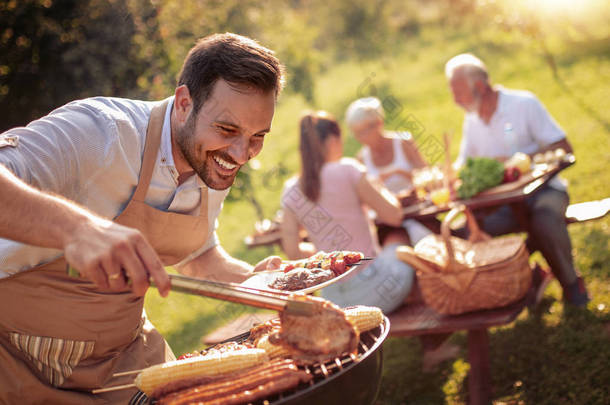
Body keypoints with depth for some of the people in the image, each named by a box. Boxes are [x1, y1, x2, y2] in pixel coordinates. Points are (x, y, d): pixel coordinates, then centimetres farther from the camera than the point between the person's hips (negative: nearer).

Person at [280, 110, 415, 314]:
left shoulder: (290, 191, 1)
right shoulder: (347, 170, -13)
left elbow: (292, 251, 4)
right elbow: (394, 216, -7)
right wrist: (381, 189, 13)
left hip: (333, 297, 6)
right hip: (373, 290, -6)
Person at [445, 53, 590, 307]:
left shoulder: (524, 103, -6)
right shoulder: (472, 120, 10)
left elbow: (564, 150, -9)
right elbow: (462, 166, 17)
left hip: (542, 189, -5)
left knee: (545, 222, -38)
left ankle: (570, 282, -7)